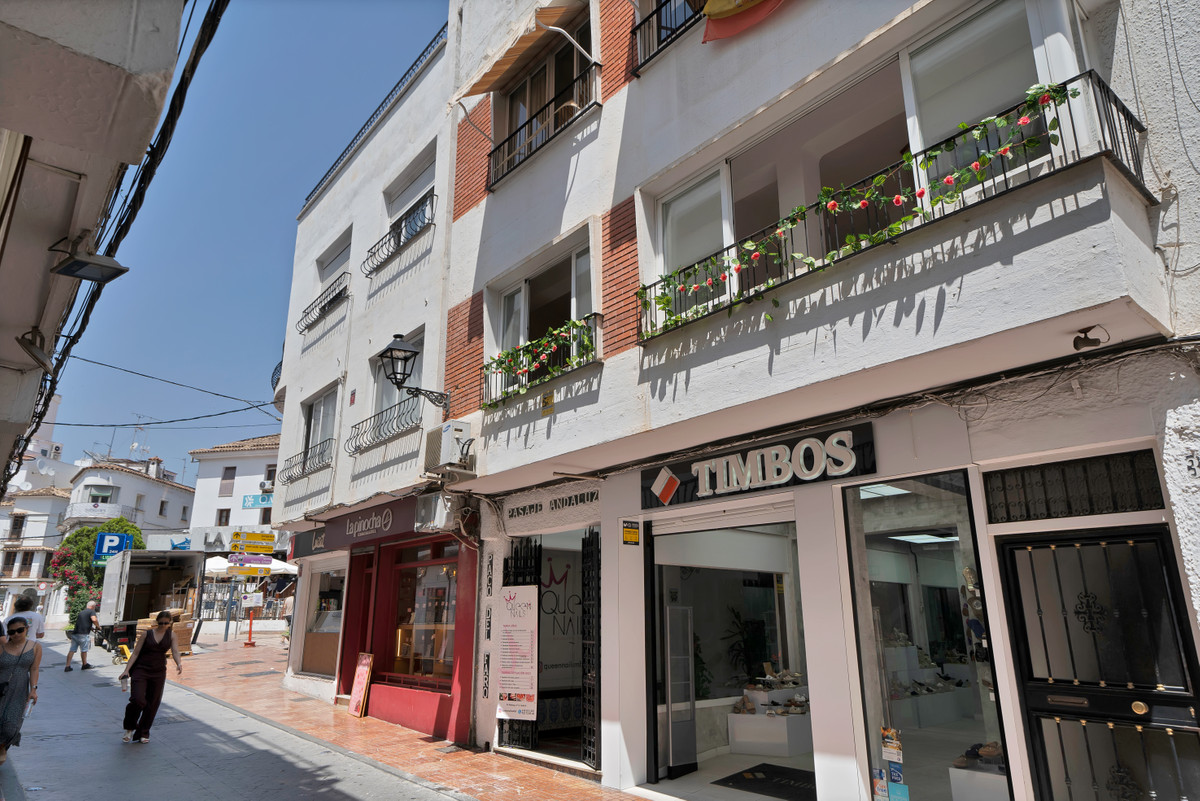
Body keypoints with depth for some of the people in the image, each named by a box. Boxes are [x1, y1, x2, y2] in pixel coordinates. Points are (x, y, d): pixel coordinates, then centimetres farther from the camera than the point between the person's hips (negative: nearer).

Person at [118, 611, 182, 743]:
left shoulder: (171, 635, 5)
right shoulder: (146, 634, 1)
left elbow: (175, 651, -5)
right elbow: (135, 653, 2)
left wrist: (179, 664, -24)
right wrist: (126, 670, -8)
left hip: (158, 673, 2)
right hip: (141, 670, -2)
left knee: (153, 704, 5)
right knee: (138, 700, -15)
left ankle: (143, 733, 22)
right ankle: (130, 728, 12)